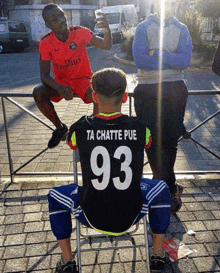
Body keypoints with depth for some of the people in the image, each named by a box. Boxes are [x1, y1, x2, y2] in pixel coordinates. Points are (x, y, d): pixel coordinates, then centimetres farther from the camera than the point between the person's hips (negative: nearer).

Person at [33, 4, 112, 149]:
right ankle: (60, 127, -2)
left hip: (83, 80, -1)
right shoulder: (46, 43, -12)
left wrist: (107, 30, -40)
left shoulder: (79, 32, -13)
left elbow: (106, 46, -17)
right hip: (61, 81, 2)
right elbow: (44, 75, -13)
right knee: (38, 92, -26)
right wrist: (59, 88, -33)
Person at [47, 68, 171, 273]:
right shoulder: (140, 128, -10)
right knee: (161, 189, 29)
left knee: (54, 196, 27)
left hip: (92, 217, 0)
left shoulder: (80, 129, -13)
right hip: (130, 217, 1)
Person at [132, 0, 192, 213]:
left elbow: (185, 60, -5)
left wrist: (156, 53, -9)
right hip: (147, 90, -1)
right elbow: (139, 60, -10)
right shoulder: (143, 28, 6)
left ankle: (160, 182, 22)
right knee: (152, 140, -3)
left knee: (170, 139, 2)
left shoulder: (181, 30, 12)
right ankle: (172, 190, 11)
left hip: (175, 90, 2)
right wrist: (172, 60, -7)